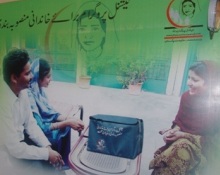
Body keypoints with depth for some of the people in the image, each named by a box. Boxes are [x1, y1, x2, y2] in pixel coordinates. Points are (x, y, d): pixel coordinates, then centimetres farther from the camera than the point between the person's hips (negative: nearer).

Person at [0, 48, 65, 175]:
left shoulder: (22, 91, -7)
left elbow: (30, 124, 1)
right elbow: (15, 149, -26)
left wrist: (47, 146, -9)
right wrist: (46, 153, -18)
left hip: (20, 142, 7)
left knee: (56, 160, 3)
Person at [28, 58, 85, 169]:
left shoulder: (39, 89, -2)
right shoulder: (29, 96, -28)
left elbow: (51, 112, 2)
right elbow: (40, 128, -27)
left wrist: (69, 119, -13)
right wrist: (67, 122, -27)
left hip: (40, 127, 7)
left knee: (65, 128, -5)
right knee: (61, 133, -13)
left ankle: (64, 161, 11)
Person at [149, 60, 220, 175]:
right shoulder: (187, 96, -4)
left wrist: (183, 135, -20)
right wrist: (174, 131, -15)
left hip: (206, 149, -4)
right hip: (182, 138, 4)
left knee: (181, 148, -30)